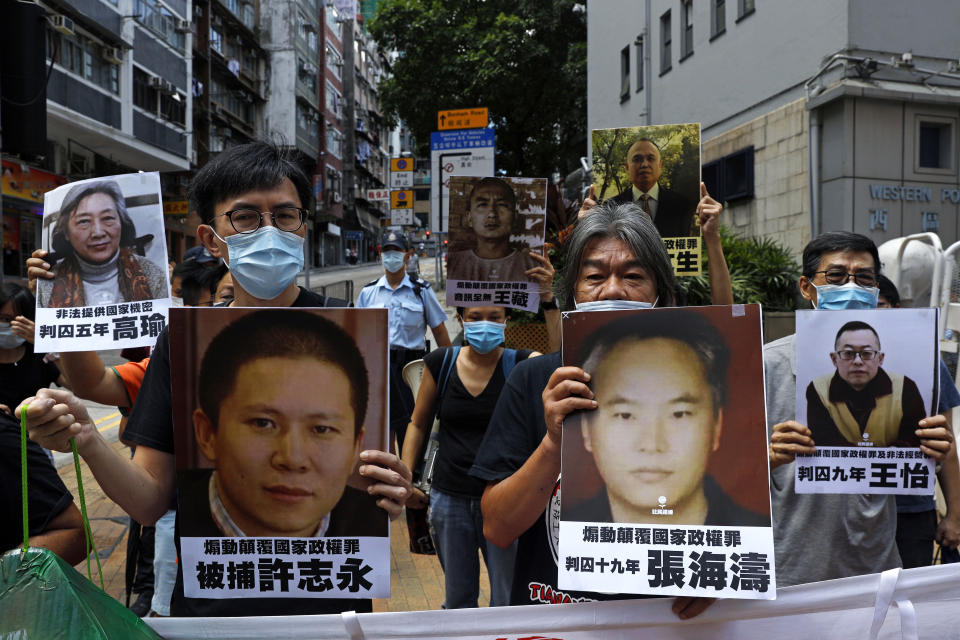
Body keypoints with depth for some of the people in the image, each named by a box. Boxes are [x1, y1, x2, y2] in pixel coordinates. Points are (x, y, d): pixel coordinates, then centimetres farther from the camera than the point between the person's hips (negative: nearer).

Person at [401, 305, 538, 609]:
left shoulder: (522, 364, -8)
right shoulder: (440, 363, 0)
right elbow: (418, 424, 10)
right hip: (449, 498, 2)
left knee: (510, 603, 7)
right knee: (457, 600, 18)